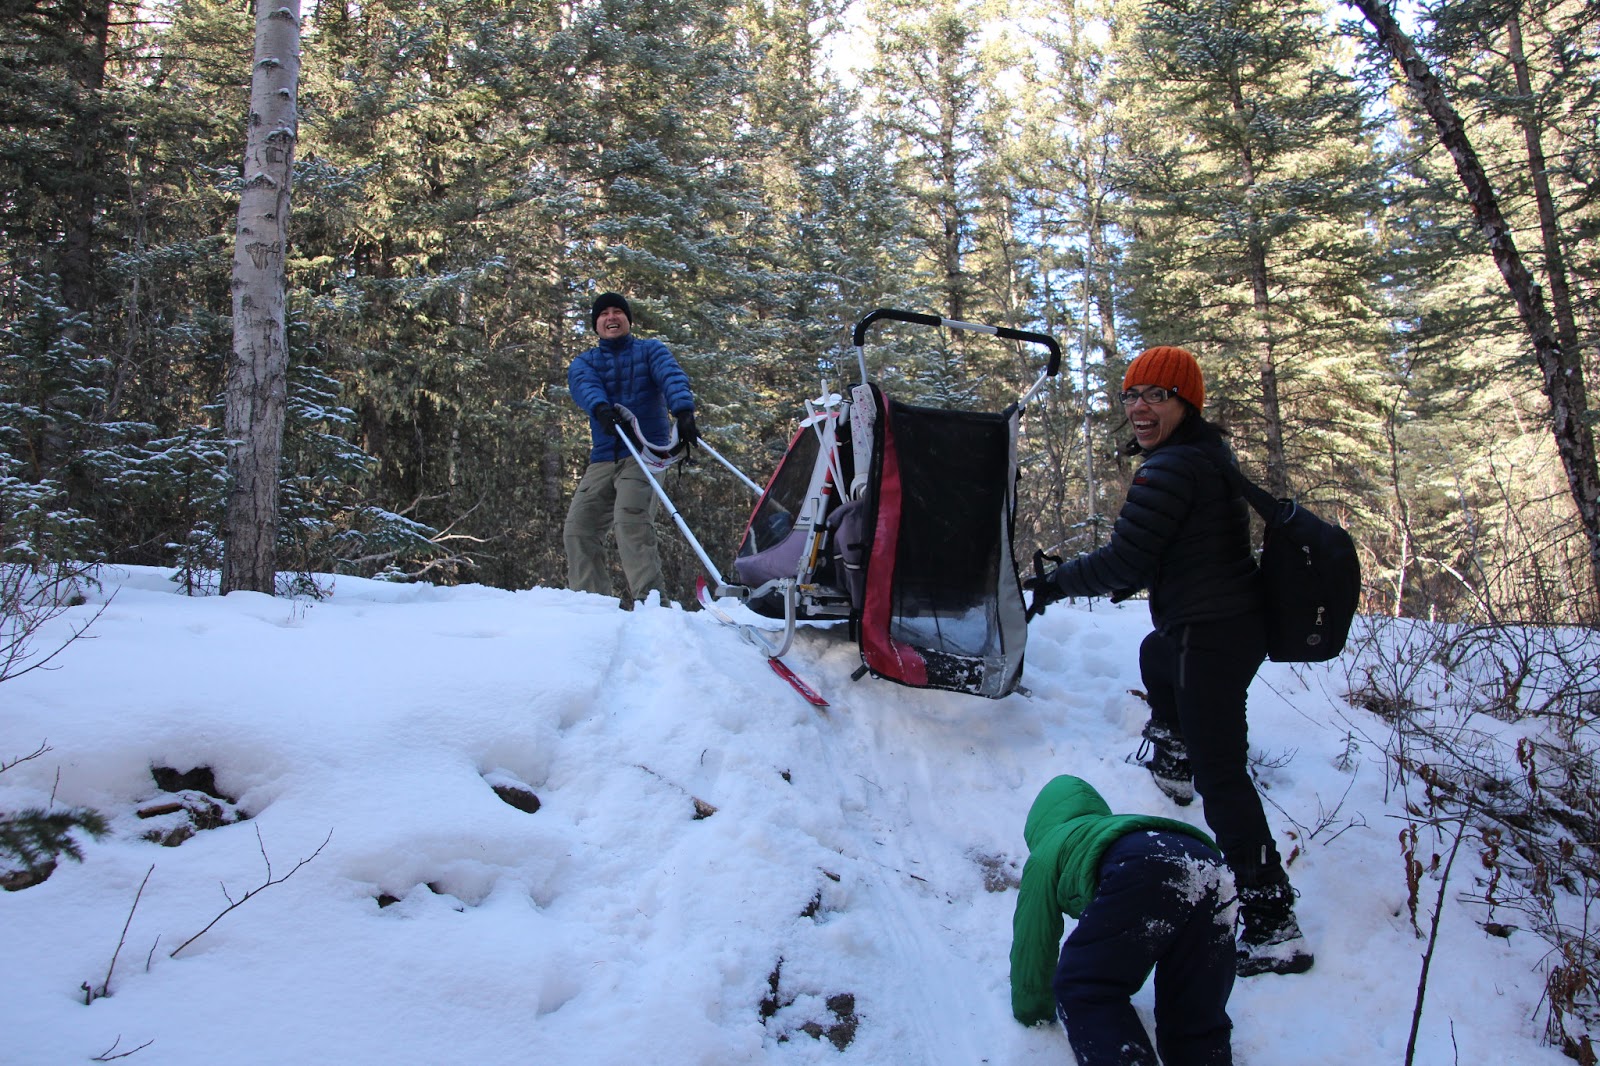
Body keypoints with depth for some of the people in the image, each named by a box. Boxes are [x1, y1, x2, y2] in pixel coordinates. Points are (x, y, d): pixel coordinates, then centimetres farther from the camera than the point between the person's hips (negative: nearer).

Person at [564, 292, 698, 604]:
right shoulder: (584, 362, 17)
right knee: (578, 527, -2)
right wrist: (600, 408, -34)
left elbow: (672, 377, -11)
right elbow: (583, 385, -8)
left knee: (629, 516, -26)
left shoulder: (650, 351, 11)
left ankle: (648, 598, -30)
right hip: (603, 458, 5)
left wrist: (683, 410, -34)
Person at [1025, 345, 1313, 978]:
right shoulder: (1212, 454, 11)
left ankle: (1272, 926, -8)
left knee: (1221, 774, -9)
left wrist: (1053, 584, -7)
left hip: (1212, 634, -11)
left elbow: (1122, 560, -21)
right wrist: (1134, 580, 30)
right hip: (1241, 619, 11)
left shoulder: (1172, 467, -20)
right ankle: (1175, 766, 60)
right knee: (1157, 657, 39)